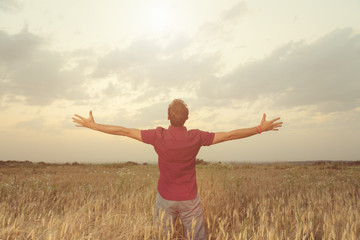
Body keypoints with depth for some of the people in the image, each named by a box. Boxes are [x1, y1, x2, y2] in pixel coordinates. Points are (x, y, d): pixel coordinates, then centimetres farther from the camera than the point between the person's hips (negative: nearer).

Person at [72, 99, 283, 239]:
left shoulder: (158, 136, -17)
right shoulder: (196, 137, -17)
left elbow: (123, 131, -12)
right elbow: (231, 135, -11)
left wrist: (92, 125, -1)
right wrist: (261, 128, 0)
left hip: (166, 198, 1)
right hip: (190, 199, 0)